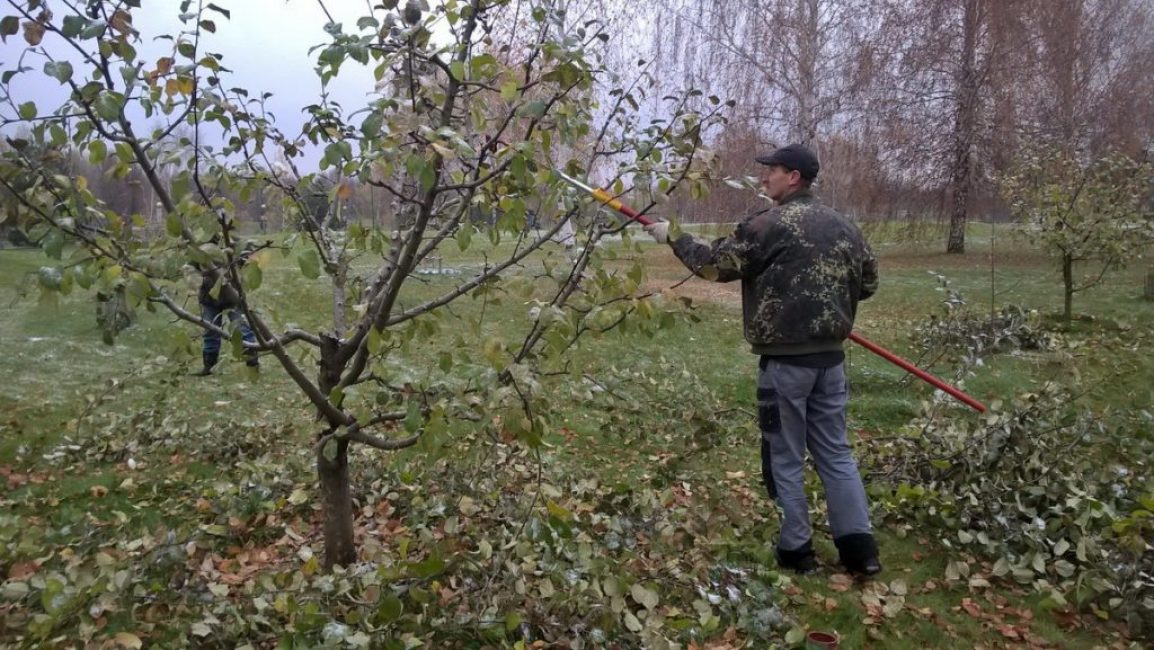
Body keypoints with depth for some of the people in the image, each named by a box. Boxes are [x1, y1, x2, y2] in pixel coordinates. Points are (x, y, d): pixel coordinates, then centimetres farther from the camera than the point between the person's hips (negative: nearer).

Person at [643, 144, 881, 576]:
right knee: (835, 451, 14)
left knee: (785, 457, 6)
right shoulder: (843, 226, 10)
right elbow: (867, 282, 17)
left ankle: (796, 550, 15)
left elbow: (716, 263, -7)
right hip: (830, 355, 7)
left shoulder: (770, 224, -11)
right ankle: (860, 549, 13)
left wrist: (673, 237, 7)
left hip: (785, 358, -6)